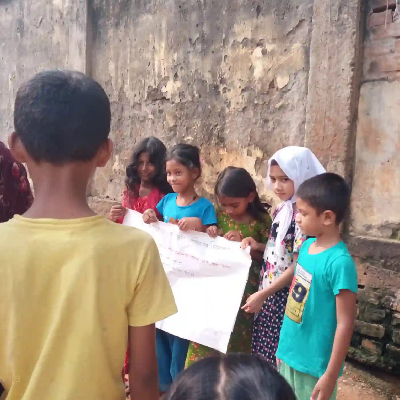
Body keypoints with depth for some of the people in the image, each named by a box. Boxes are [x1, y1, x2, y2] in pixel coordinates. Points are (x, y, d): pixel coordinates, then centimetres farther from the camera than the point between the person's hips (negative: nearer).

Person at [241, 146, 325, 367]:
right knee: (263, 353, 20)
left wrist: (262, 294, -18)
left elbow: (298, 265, -20)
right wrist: (259, 246, -3)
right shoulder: (282, 210, 6)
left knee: (280, 358, 7)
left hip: (285, 298, -8)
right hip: (268, 294, 8)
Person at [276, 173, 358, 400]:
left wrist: (331, 375, -18)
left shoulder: (339, 262, -24)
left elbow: (345, 324, -21)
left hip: (314, 364, -7)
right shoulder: (308, 246, -1)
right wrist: (285, 345, 15)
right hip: (290, 353, 7)